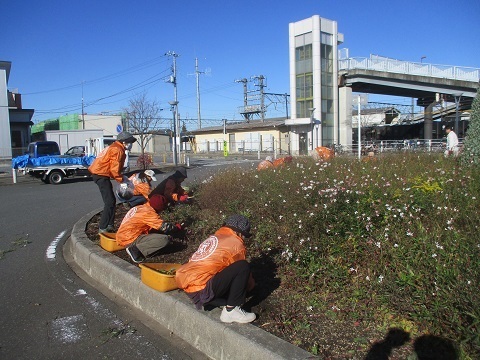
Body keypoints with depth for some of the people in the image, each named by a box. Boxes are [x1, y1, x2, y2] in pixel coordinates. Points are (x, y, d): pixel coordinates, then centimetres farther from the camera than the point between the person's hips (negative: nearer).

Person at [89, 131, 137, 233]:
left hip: (99, 173, 11)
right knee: (110, 202, -10)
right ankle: (103, 228, -8)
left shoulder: (114, 147, 19)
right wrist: (122, 179, -7)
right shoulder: (118, 150, -13)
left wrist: (122, 177, 12)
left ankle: (109, 225, 22)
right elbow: (114, 169, -20)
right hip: (101, 175, -11)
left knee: (111, 201, 15)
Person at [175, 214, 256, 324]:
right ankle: (231, 311, -6)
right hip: (201, 291, -9)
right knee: (243, 267, -11)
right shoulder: (236, 244, -4)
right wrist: (251, 286, 29)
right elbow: (242, 270, 9)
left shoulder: (214, 237, 20)